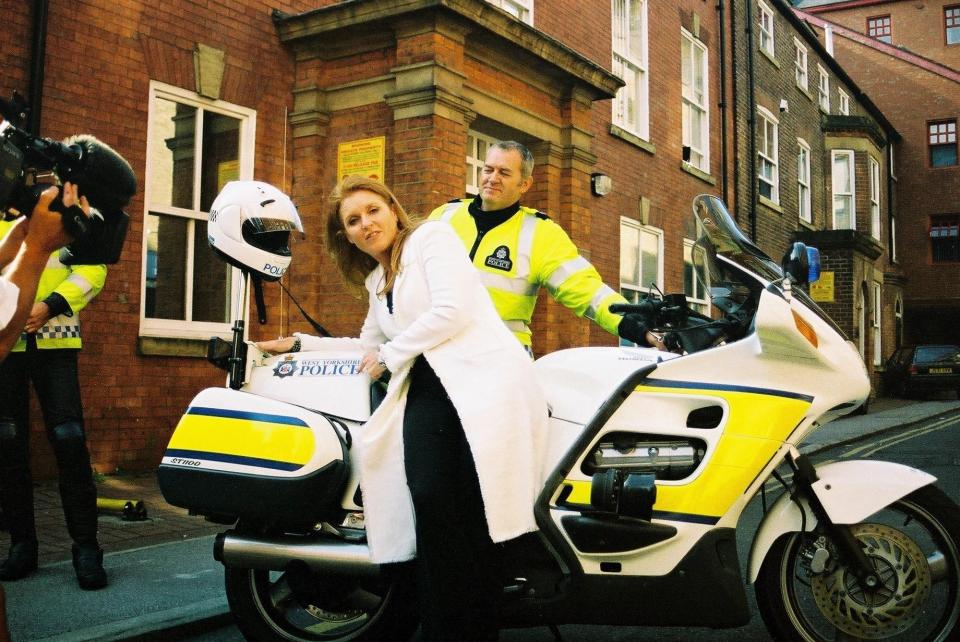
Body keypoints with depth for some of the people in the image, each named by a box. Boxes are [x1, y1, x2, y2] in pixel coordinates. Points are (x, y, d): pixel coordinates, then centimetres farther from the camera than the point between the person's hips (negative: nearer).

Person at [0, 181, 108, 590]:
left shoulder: (76, 214, 10)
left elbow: (91, 268, -1)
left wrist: (49, 306, -15)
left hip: (53, 339, -2)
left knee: (69, 440, -8)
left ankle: (86, 545, -2)